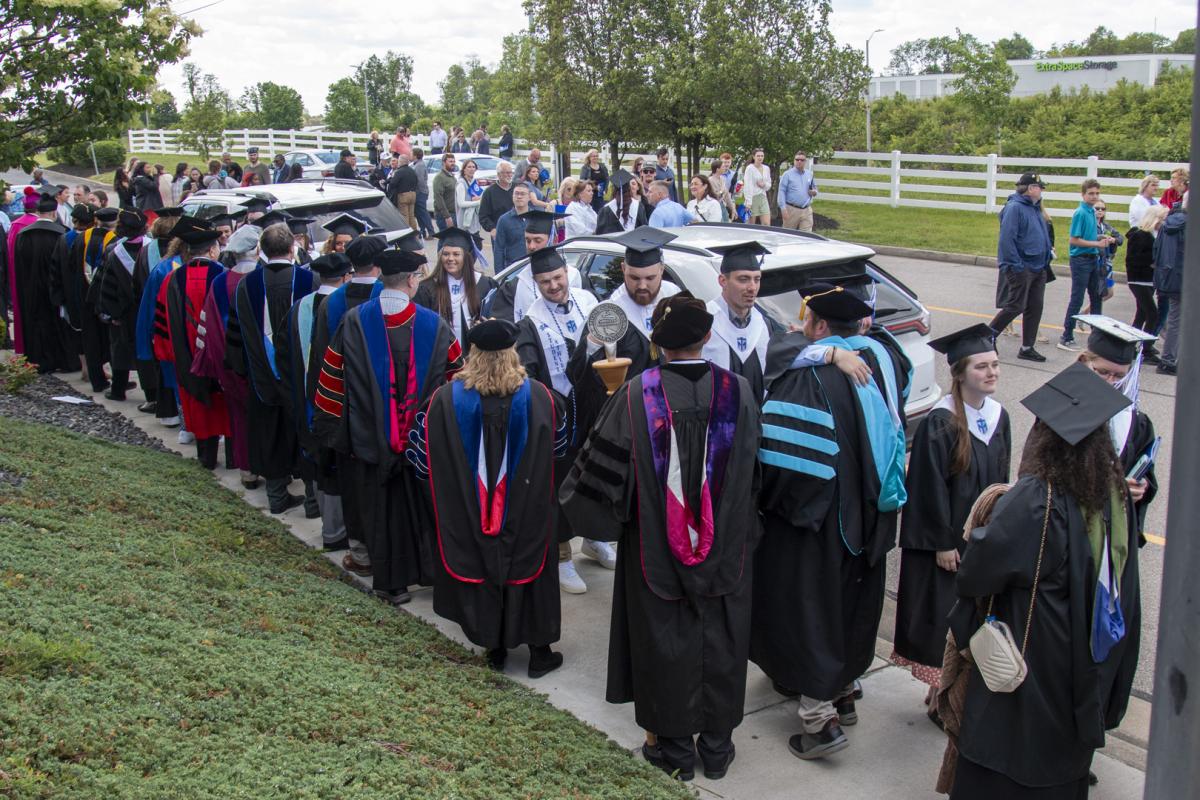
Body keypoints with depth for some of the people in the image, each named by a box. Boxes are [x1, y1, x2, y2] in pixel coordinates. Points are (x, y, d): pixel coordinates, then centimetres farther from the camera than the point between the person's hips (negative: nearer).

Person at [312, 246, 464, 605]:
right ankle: (433, 569, 28)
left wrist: (329, 424, 9)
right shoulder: (435, 325, -9)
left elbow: (333, 376, -2)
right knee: (425, 504, 17)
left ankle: (390, 580, 20)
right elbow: (457, 376, -2)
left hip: (374, 436, 1)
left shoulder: (354, 321, -8)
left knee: (384, 508, 13)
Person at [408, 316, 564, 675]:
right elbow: (556, 445, 4)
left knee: (483, 566, 15)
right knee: (528, 567, 13)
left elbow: (425, 457, -4)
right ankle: (539, 652, 21)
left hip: (470, 517, 0)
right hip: (526, 516, 0)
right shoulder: (538, 397, -10)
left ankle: (495, 649, 25)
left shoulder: (446, 400, -12)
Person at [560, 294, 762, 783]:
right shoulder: (737, 392, -9)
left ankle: (674, 748, 25)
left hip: (657, 547, -2)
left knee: (664, 639, 13)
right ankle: (717, 747, 29)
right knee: (719, 641, 16)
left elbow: (604, 463, -9)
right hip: (726, 550, 2)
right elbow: (751, 474, 2)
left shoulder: (637, 394, -15)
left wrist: (587, 508, 9)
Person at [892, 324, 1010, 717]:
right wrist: (942, 542, -16)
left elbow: (1000, 479, 11)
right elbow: (930, 486, -17)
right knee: (943, 615, 4)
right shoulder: (940, 423, -18)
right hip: (948, 538, -6)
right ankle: (939, 696, 19)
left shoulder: (998, 417, 2)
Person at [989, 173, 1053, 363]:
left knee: (1035, 308, 9)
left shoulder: (1035, 208, 14)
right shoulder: (1014, 208, -15)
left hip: (1038, 268, 9)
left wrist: (1048, 249, 13)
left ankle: (1027, 348, 16)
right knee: (1015, 306, -5)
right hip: (1021, 268, -9)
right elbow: (1007, 239, -21)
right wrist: (1016, 266, -22)